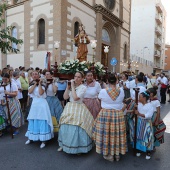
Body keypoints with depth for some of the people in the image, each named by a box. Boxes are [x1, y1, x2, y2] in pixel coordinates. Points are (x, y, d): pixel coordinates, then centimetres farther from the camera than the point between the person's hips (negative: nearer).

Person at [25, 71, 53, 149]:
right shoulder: (32, 86, 11)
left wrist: (39, 83, -12)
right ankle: (30, 138, 29)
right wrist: (35, 84, -6)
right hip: (34, 104, 5)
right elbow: (30, 91, -10)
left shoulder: (42, 86, -2)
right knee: (33, 121, 14)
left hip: (42, 104, -5)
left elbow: (41, 93, -20)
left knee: (42, 121, -2)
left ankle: (43, 140, 6)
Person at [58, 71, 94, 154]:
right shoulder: (71, 86, 8)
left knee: (77, 129, -4)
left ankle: (78, 147, 17)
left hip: (78, 110, -5)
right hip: (69, 108, 6)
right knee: (65, 128, 9)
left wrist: (72, 86, -14)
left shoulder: (83, 87, -9)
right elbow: (65, 97, 5)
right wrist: (68, 87, -2)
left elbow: (75, 98, -21)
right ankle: (64, 145, 30)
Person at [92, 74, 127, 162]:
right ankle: (117, 154, 30)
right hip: (118, 114, 3)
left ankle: (109, 154, 23)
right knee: (117, 134, 14)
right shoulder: (121, 91, -4)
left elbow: (99, 98, 10)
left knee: (106, 133, 10)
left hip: (105, 114, -2)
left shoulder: (103, 91, -12)